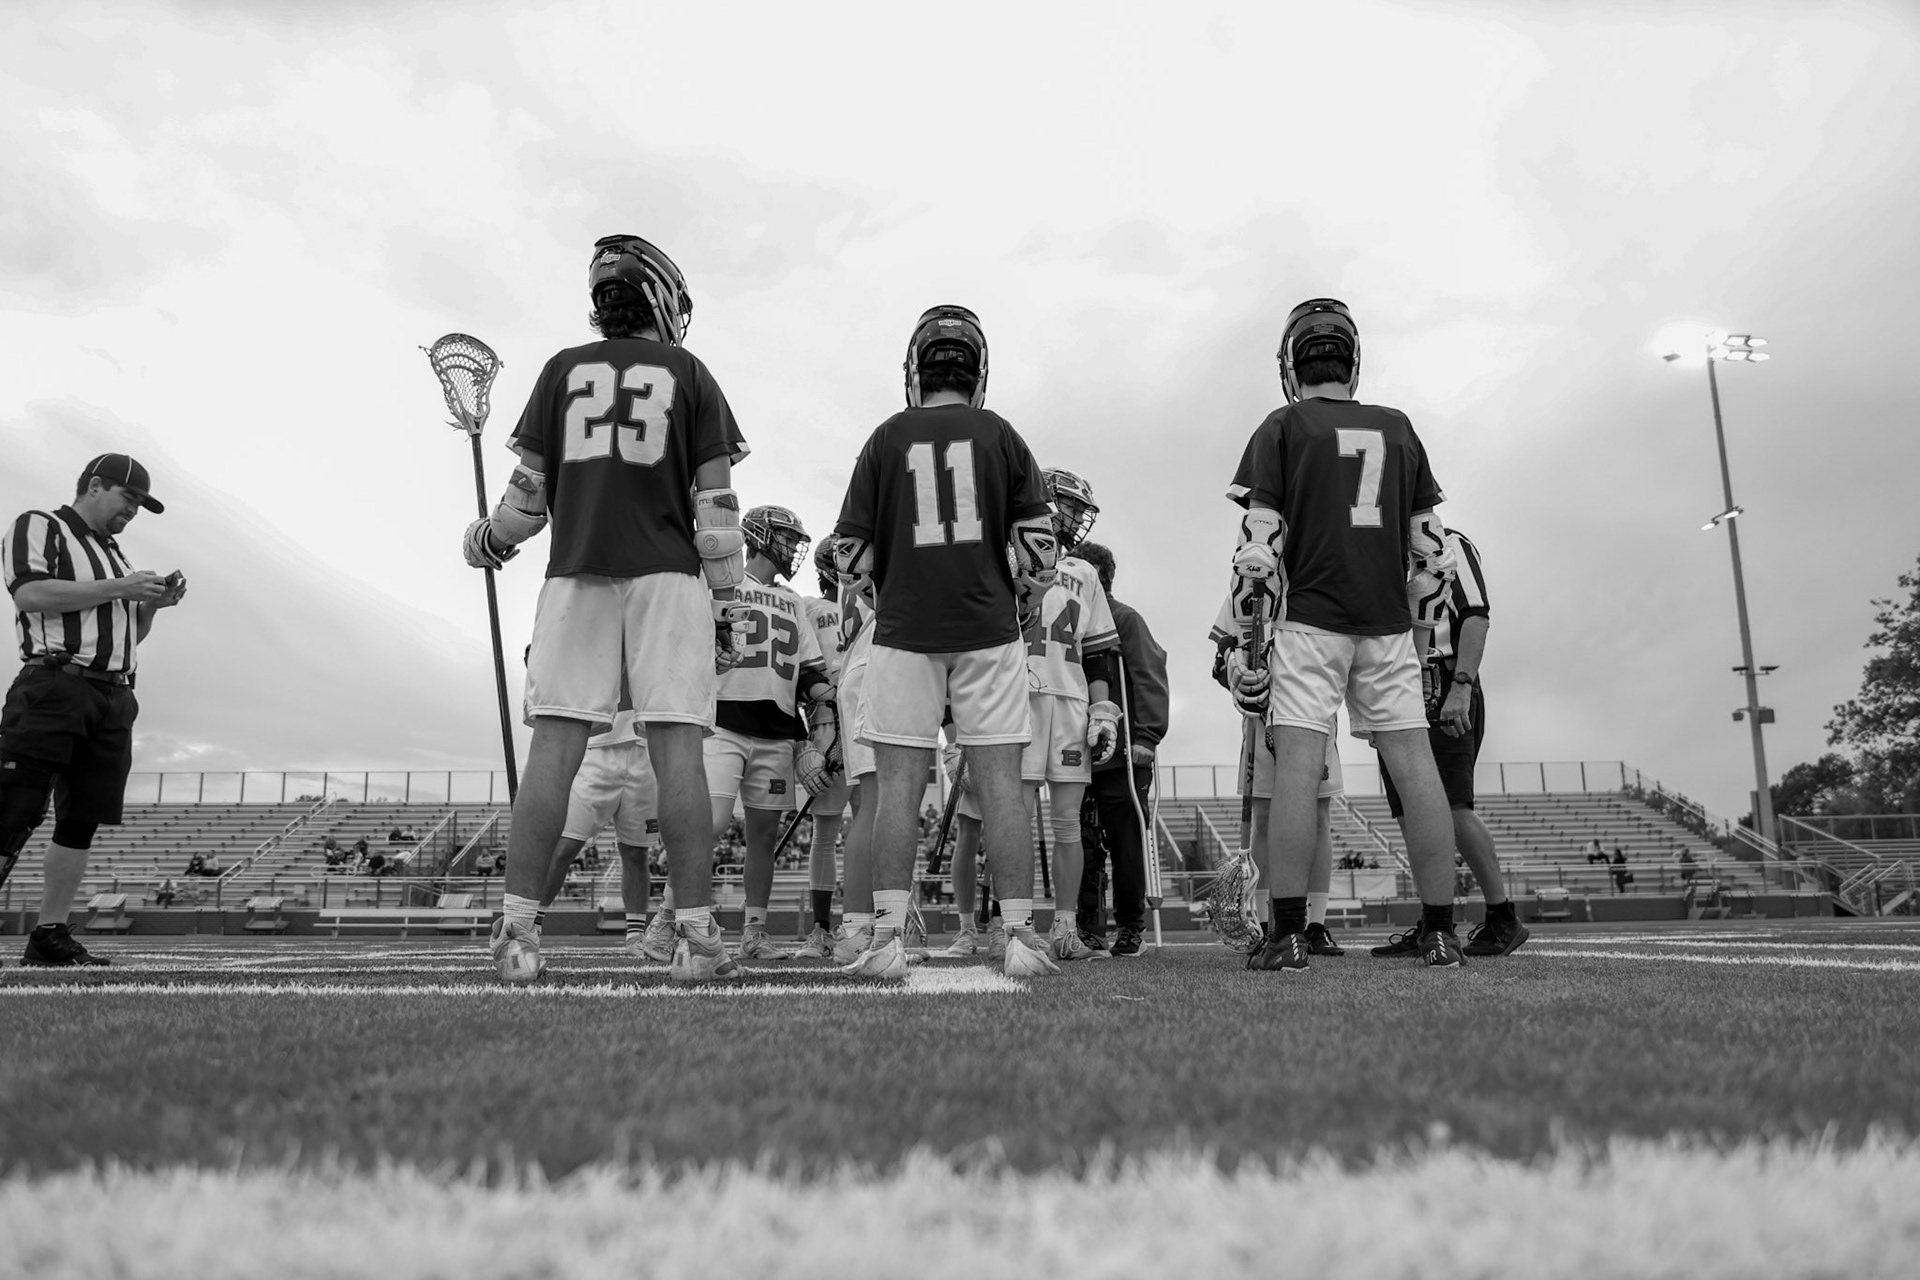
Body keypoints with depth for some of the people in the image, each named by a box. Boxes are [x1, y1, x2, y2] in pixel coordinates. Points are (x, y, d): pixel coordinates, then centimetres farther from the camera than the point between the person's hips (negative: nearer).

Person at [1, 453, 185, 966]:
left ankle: (50, 934, 6)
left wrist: (153, 603, 10)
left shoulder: (114, 553, 26)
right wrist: (118, 588, -12)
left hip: (114, 701, 7)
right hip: (53, 687, -7)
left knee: (82, 821, 3)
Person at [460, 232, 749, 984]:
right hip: (668, 579, -2)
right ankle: (697, 934, -5)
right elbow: (715, 506, 2)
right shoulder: (688, 374, 8)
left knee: (553, 750, -1)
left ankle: (517, 932, -2)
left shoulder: (565, 370, 13)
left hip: (577, 573, 2)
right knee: (677, 752, -4)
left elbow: (530, 493, 10)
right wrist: (727, 607, 6)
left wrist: (486, 540, 29)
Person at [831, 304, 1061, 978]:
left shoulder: (887, 439, 3)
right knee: (1000, 783, 2)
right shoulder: (1001, 437, 6)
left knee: (899, 787, 1)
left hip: (905, 632, 0)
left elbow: (851, 554, 2)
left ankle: (888, 940, -1)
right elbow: (1039, 544, 2)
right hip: (989, 632, 1)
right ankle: (1020, 937, 3)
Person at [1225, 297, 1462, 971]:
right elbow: (1430, 549, 14)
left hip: (1310, 618, -4)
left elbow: (1260, 543, -5)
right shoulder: (1399, 430, 15)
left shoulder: (1284, 428, 3)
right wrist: (1421, 630, 21)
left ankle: (1290, 935, -10)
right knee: (1414, 765, 4)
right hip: (1388, 622, 4)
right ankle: (1440, 932, 7)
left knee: (1296, 766, -7)